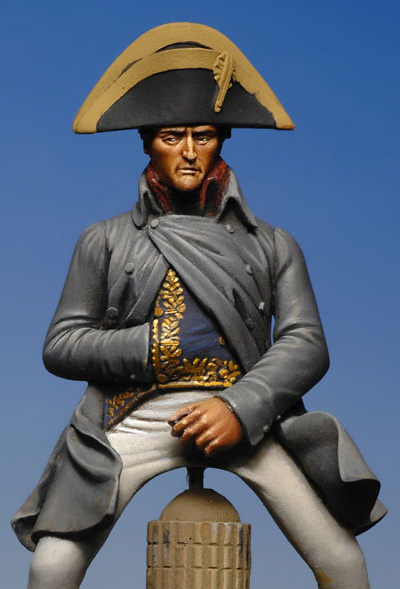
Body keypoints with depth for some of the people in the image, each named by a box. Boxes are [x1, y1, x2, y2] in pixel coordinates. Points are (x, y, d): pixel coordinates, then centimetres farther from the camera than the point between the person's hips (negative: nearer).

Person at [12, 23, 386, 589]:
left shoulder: (272, 245, 15)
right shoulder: (105, 241, 15)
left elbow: (306, 345, 4)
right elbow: (61, 346, 9)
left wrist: (240, 408, -14)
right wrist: (155, 345, -7)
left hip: (244, 413, 0)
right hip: (136, 413, 0)